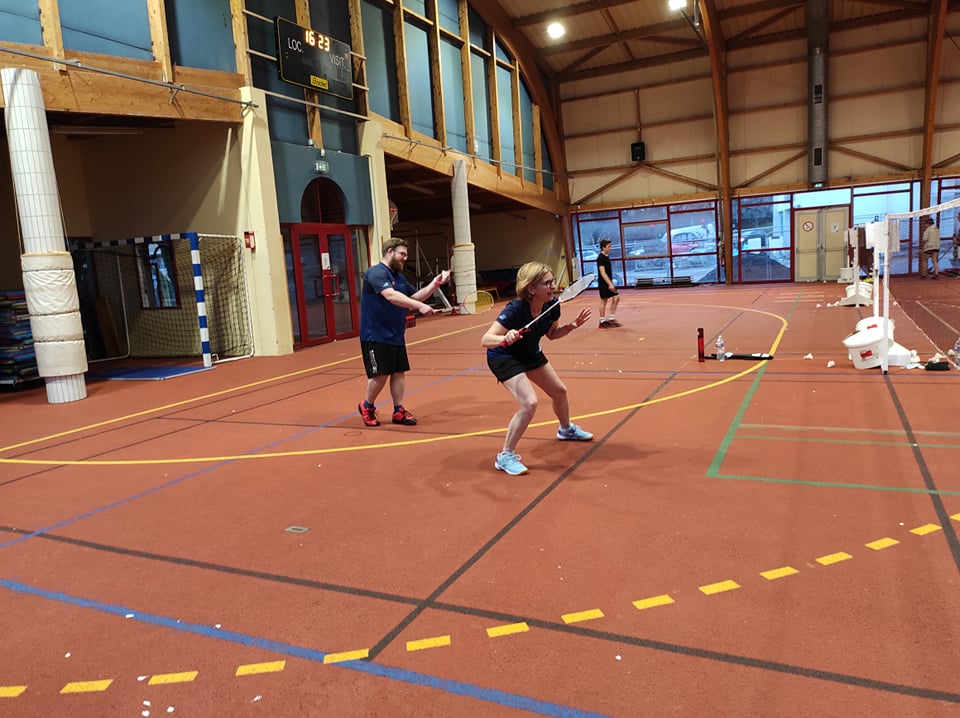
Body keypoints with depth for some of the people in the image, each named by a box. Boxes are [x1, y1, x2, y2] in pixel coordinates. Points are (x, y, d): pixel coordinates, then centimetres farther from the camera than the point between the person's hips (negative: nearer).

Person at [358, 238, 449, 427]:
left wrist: (435, 284, 3)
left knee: (399, 372, 7)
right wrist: (419, 306, -40)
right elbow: (391, 296, -32)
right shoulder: (376, 273, -16)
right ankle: (367, 406, 20)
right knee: (380, 375, -4)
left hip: (395, 335, 8)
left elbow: (416, 296, 17)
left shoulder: (399, 276, 13)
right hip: (375, 335, -8)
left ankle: (399, 411, 17)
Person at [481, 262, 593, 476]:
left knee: (559, 391, 20)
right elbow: (485, 340, -39)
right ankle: (505, 456, -7)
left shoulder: (552, 305, -17)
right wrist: (505, 338, -59)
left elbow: (552, 334, 3)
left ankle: (566, 429, 52)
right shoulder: (516, 309, -35)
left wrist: (572, 325, -14)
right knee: (530, 403, -24)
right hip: (504, 358, -7)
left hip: (530, 354, 8)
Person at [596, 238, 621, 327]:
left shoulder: (607, 257, 11)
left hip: (609, 283, 8)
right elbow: (603, 273, -22)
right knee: (603, 301, -1)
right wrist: (610, 284, -27)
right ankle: (602, 321, 8)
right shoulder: (600, 258, -15)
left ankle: (611, 318, 12)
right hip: (603, 283, -8)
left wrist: (611, 283, 19)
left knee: (616, 298, 5)